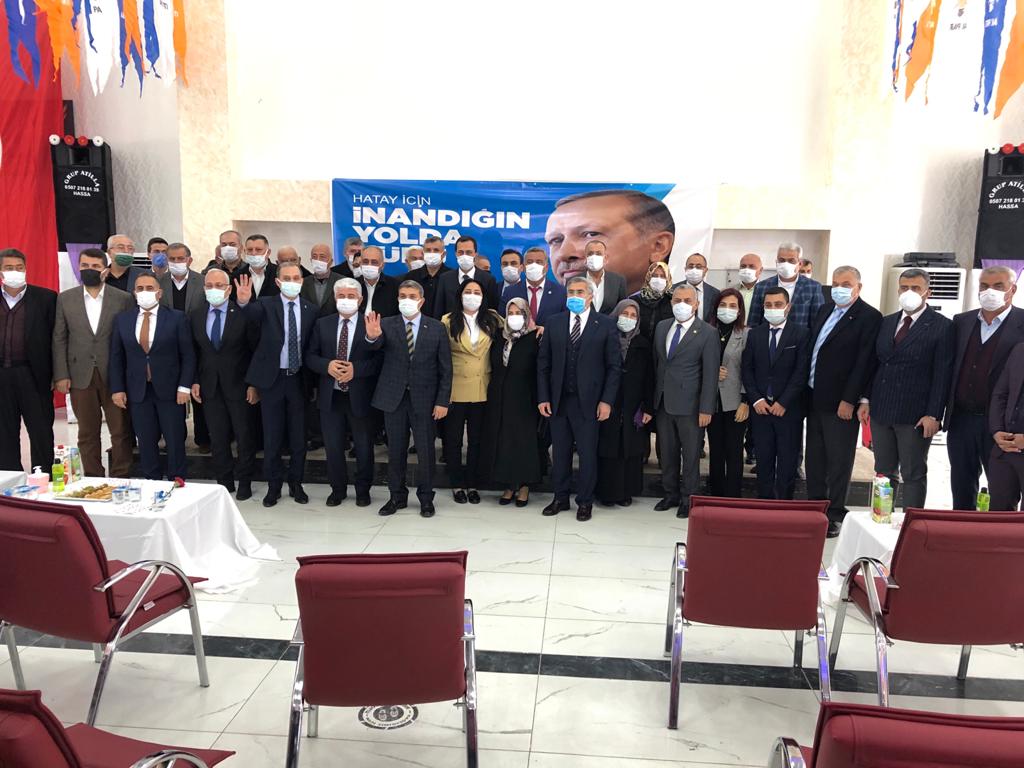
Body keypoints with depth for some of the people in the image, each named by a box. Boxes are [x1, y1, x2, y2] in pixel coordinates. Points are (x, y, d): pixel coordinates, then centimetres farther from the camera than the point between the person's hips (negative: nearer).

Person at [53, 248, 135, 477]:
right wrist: (61, 375, -1)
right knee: (87, 434, 9)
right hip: (81, 376, 2)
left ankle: (121, 479, 13)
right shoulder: (65, 299, 6)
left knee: (121, 431, 2)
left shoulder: (123, 299, 0)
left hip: (115, 375, -2)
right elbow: (59, 339, 6)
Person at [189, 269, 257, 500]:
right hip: (209, 386, 3)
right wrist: (194, 381, 2)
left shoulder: (242, 314, -9)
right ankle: (224, 481, 21)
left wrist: (254, 384, -9)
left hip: (238, 384, -3)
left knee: (245, 435, 6)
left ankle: (245, 482, 19)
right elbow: (193, 352, 9)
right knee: (217, 437, 9)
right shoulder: (195, 315, 4)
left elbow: (255, 351, -7)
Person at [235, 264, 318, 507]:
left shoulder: (310, 310, 2)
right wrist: (244, 302, -52)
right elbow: (253, 314, -28)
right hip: (271, 378, -2)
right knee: (272, 436, 7)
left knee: (298, 435, 9)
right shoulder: (266, 305, -5)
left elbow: (312, 347, 5)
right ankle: (273, 486, 21)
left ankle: (296, 484, 25)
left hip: (298, 379, 2)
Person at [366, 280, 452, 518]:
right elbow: (378, 345, -21)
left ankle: (426, 498, 20)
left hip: (424, 399, -1)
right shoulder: (386, 324, 0)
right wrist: (372, 336, -44)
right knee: (396, 451, 11)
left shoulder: (436, 328, -1)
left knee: (425, 451, 5)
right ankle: (397, 496, 24)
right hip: (394, 398, 1)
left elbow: (445, 369, -1)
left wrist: (442, 401, -7)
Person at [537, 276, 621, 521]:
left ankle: (585, 502, 20)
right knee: (560, 453, 11)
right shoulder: (554, 323, 6)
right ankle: (560, 498, 26)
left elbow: (614, 366, -2)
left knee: (587, 454, 5)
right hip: (558, 400, 3)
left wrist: (607, 400, -8)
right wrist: (543, 397, 1)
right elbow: (543, 363, 7)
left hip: (588, 401, -3)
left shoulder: (605, 325, -2)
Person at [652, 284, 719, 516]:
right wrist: (651, 399, 11)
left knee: (690, 454, 6)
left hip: (689, 404, -5)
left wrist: (706, 409, -13)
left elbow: (710, 374, -9)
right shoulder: (661, 327, 8)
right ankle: (671, 493, 28)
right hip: (663, 402, 5)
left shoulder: (707, 333, -8)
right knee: (667, 452, 14)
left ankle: (688, 498, 20)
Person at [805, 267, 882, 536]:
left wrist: (849, 400, -17)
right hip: (815, 398, 7)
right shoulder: (825, 310, 13)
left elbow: (864, 362, -15)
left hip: (841, 402, -7)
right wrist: (808, 389, 9)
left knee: (839, 461, 2)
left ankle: (835, 514, 12)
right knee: (815, 457, 14)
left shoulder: (870, 317, -10)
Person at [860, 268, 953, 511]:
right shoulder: (887, 322, 11)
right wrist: (866, 400, 6)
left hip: (915, 415, -5)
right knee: (883, 471, 14)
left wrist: (933, 414, -14)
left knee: (914, 474, 4)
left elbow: (942, 374, -9)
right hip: (881, 410, 5)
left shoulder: (942, 326, -5)